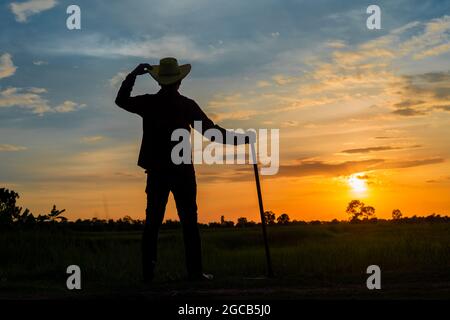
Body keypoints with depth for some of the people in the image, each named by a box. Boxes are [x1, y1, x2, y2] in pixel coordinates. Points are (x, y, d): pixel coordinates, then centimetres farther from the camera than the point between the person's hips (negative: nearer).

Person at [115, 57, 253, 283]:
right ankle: (194, 270, -3)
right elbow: (210, 129, -4)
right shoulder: (187, 105, -4)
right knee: (189, 221, 1)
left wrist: (133, 75, 20)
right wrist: (237, 139, 4)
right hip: (183, 171, -2)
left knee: (153, 221, 5)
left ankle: (148, 271, 1)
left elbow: (121, 100, 18)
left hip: (157, 171, 2)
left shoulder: (148, 103, 2)